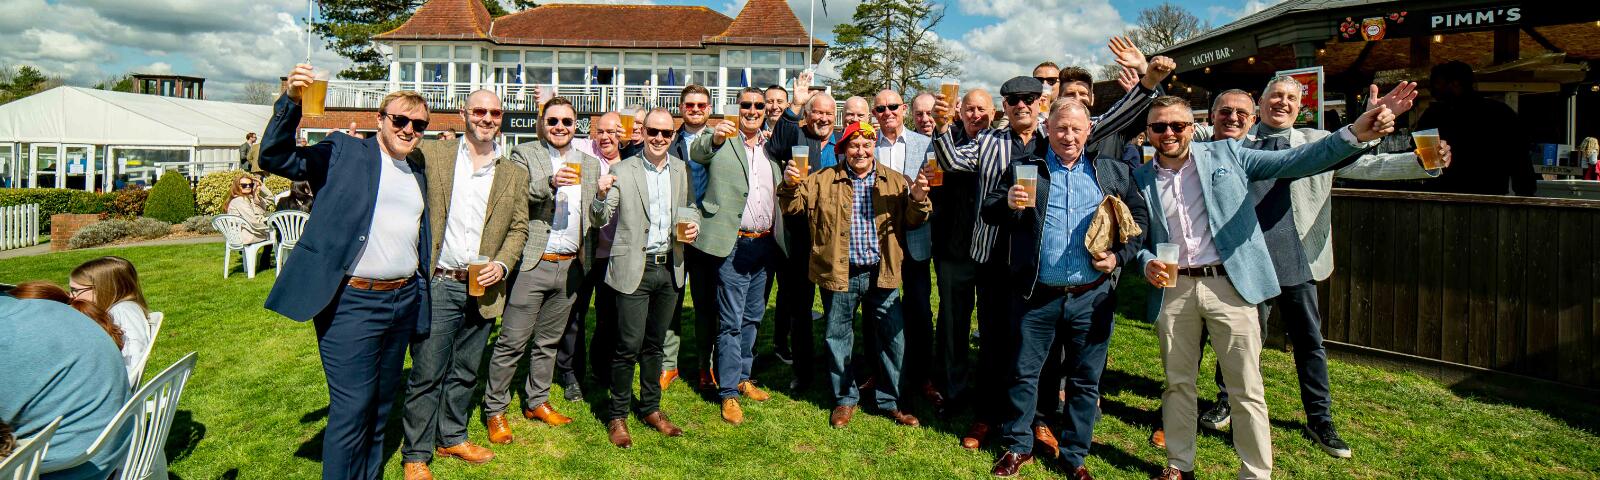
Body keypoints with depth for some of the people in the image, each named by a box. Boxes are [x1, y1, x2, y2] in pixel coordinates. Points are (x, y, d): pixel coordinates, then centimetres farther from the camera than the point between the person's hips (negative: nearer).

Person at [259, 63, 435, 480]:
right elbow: (275, 158, -10)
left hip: (404, 301, 6)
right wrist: (291, 101, -23)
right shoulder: (344, 152, 0)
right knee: (352, 408, -5)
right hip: (352, 302, -6)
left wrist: (422, 291, 14)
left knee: (382, 403, 16)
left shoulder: (418, 170, 15)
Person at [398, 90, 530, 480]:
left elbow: (518, 228, 10)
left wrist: (501, 264, -4)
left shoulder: (514, 174, 10)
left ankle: (452, 437, 32)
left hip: (483, 288, 3)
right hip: (438, 285, -3)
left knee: (465, 372, 15)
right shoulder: (432, 154, 2)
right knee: (427, 374, 1)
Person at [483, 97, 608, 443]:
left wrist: (603, 194, -9)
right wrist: (549, 184, -25)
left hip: (570, 267, 4)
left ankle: (536, 402, 29)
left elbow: (596, 219, 12)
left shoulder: (590, 164, 14)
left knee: (548, 341, 16)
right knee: (512, 342, -1)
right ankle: (495, 410, 14)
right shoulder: (524, 155, 1)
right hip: (533, 264, -4)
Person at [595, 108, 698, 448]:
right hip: (635, 268, -4)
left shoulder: (681, 170, 8)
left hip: (670, 267, 4)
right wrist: (602, 195, -27)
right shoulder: (623, 171, -4)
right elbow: (602, 220, -7)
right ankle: (617, 416, 14)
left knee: (654, 344, 16)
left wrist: (692, 229, -3)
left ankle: (651, 408, 30)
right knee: (629, 346, -2)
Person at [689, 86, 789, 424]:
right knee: (731, 321, -2)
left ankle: (743, 377, 30)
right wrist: (714, 138, -42)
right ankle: (728, 392, 7)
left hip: (765, 244, 6)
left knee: (753, 317, 16)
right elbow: (696, 153, -22)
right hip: (734, 244, -6)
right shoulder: (721, 142, -2)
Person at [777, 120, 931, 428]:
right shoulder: (823, 180, 3)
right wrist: (790, 185, -19)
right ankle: (844, 399, 28)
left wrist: (918, 200, -16)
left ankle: (891, 400, 24)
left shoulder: (895, 181, 6)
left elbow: (912, 222, 4)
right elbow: (794, 206, 1)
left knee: (892, 339, 7)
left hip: (881, 275, 1)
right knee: (838, 339, 10)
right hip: (839, 275, -1)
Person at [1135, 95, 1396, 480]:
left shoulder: (1225, 155, 3)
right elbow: (1137, 239, 12)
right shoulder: (1140, 179, 6)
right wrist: (1147, 263, -9)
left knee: (1246, 390, 3)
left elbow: (1293, 162, -2)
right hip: (1172, 289, 2)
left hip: (1228, 285, -2)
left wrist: (1354, 134, -14)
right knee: (1178, 384, 13)